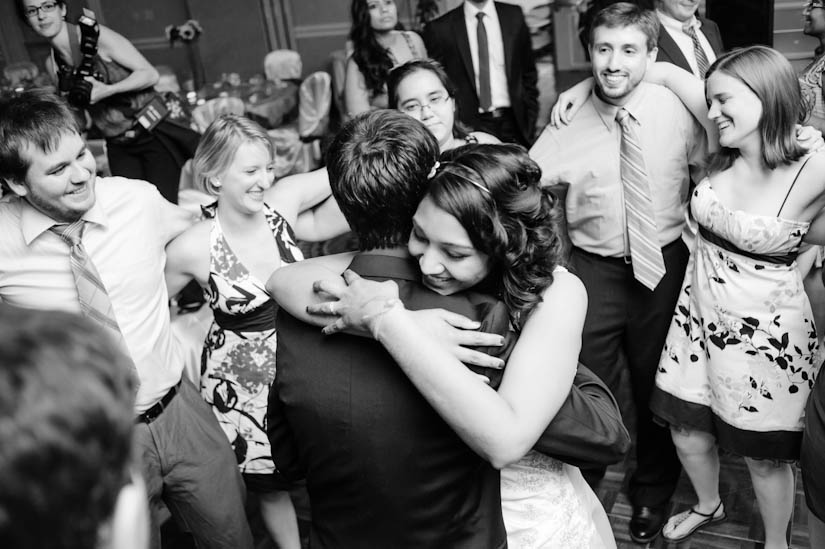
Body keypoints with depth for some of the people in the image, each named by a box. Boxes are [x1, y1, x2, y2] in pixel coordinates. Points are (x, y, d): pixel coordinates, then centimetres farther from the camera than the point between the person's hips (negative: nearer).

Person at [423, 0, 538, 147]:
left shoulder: (514, 15, 6)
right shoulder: (439, 29, -1)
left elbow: (528, 74, 11)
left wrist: (530, 120, 4)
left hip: (514, 123, 2)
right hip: (470, 125, -2)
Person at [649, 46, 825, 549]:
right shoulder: (721, 156, -5)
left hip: (764, 332, -5)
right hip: (700, 315, 5)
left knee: (765, 456, 15)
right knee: (687, 432, 19)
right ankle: (708, 506, 52)